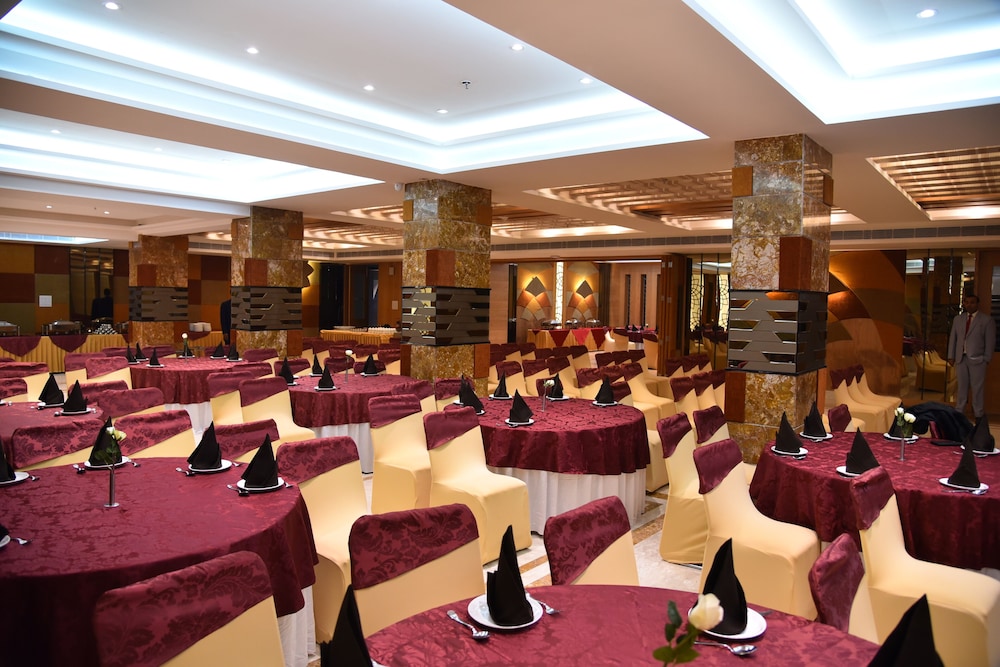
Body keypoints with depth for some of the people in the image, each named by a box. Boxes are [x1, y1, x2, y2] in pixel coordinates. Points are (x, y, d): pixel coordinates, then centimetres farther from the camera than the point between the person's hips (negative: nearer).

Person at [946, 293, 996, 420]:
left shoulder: (987, 320, -1)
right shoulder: (958, 319, 10)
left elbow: (990, 341, -2)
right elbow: (952, 338, 11)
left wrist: (986, 359, -6)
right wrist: (951, 356, 7)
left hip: (977, 359, -3)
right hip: (961, 358, 3)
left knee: (977, 387, 2)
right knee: (962, 386, 9)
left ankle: (978, 413, 11)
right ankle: (959, 411, 16)